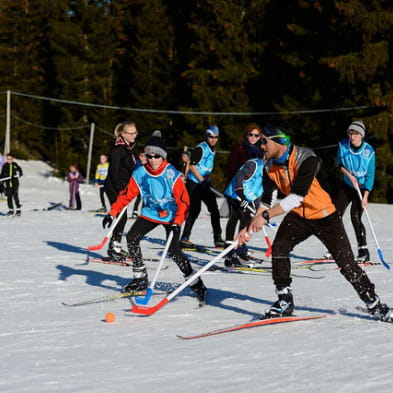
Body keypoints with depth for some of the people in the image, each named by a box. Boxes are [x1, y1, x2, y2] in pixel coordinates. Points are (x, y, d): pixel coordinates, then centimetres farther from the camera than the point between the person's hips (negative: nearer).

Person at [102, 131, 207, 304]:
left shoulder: (172, 174, -18)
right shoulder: (140, 173, -7)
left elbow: (183, 200, -16)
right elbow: (126, 195, 0)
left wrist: (177, 223, -27)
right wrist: (112, 213, -9)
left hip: (171, 216, -4)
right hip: (150, 213, 4)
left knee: (173, 249, -19)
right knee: (132, 237, -15)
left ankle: (196, 284, -4)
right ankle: (140, 279, -1)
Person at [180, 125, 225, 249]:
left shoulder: (212, 149, 13)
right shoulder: (201, 148, -13)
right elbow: (192, 165, -18)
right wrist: (202, 180, -19)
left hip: (205, 183, 8)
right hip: (194, 183, -8)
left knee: (214, 209, 5)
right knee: (195, 210, -10)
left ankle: (218, 238, 12)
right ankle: (184, 238, -5)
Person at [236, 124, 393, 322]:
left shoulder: (307, 160, -29)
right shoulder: (270, 167, -6)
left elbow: (297, 197, -37)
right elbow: (265, 200, -2)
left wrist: (266, 215, -40)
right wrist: (250, 228, -13)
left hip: (324, 216, -5)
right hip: (298, 216, 5)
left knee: (346, 263, -5)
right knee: (278, 248, -18)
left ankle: (373, 303, 12)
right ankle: (284, 301, -6)